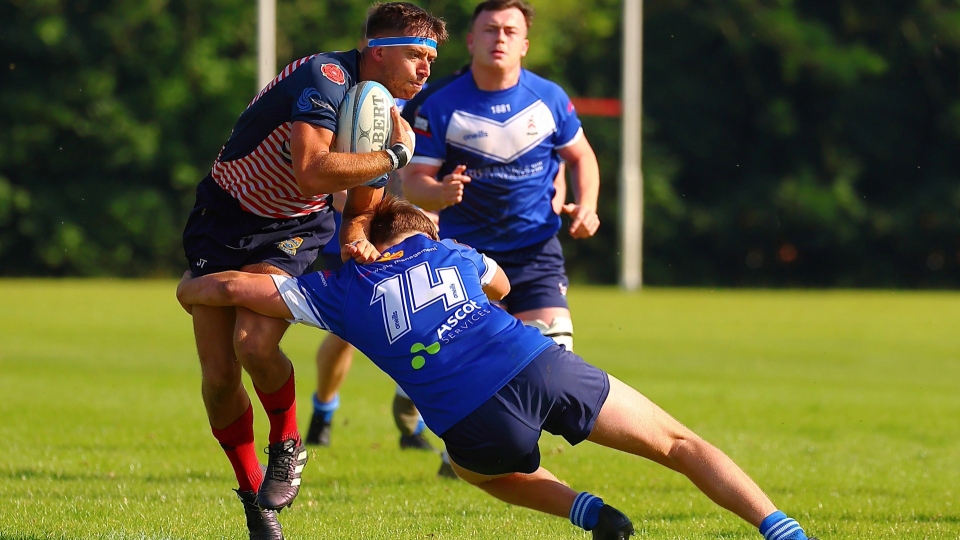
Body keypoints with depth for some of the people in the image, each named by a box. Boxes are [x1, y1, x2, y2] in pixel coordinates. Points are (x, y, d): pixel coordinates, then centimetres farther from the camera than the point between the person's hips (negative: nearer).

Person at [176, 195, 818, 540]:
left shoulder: (339, 291, 19)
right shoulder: (450, 253, 27)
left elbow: (237, 287, 19)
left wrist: (189, 288, 40)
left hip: (473, 420, -1)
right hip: (540, 365, 1)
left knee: (481, 466, 36)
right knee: (679, 444, 12)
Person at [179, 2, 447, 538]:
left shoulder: (390, 121, -2)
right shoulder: (324, 78, -25)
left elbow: (360, 211, 10)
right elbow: (311, 173, -38)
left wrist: (358, 240, -14)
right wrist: (396, 156, -29)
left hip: (293, 233, 3)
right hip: (221, 224, -3)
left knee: (256, 345, -25)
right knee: (218, 376, -6)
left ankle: (288, 447, 0)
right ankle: (253, 492, 14)